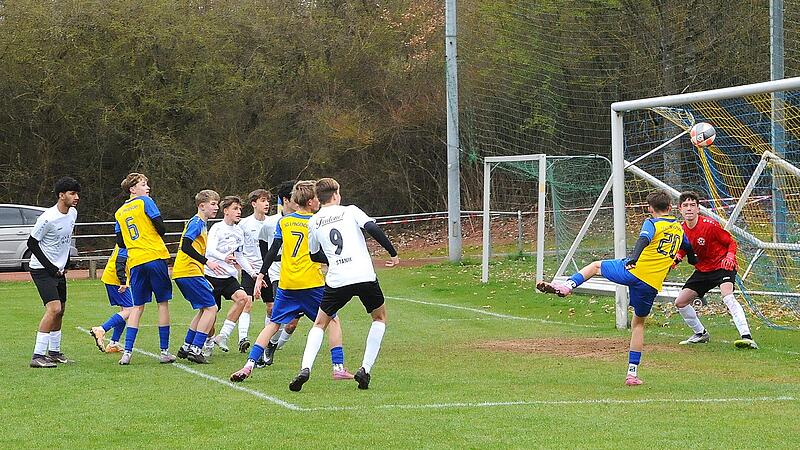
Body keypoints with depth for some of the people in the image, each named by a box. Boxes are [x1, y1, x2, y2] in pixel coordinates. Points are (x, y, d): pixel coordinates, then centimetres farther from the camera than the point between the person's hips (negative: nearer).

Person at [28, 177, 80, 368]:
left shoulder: (73, 213, 3)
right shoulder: (47, 218, -22)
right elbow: (32, 243, -14)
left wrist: (65, 264, 14)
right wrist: (50, 267, -15)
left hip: (59, 270, 8)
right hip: (42, 270, -8)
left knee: (59, 311, 13)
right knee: (54, 309, -19)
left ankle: (54, 352, 27)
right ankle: (38, 356, -19)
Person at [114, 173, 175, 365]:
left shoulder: (119, 213, 15)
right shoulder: (145, 202, -2)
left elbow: (120, 243, 14)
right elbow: (161, 228, -7)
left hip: (135, 262, 5)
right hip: (156, 257, -5)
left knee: (137, 307, 9)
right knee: (163, 303, 4)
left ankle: (127, 351, -2)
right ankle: (164, 351, 3)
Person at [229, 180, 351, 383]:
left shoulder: (284, 221, 7)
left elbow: (273, 251, 4)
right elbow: (322, 255, -2)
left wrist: (261, 275, 6)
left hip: (286, 285, 3)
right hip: (312, 283, -3)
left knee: (273, 324, 11)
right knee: (332, 320, 11)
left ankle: (249, 365, -2)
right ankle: (338, 367, 2)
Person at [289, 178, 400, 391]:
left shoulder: (313, 222, 13)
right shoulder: (350, 211, 5)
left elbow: (314, 255, 24)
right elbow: (372, 228, -10)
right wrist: (393, 253, -1)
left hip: (336, 280, 2)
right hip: (365, 276, -2)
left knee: (320, 323, 17)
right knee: (379, 318, 22)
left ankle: (305, 368, -6)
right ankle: (365, 369, 9)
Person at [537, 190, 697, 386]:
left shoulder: (652, 223, 5)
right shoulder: (679, 228, 21)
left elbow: (643, 240, -17)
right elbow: (689, 250, 41)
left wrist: (633, 260, -32)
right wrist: (692, 260, 63)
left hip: (632, 272, -3)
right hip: (652, 285, 3)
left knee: (596, 266, 23)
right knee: (638, 323, 19)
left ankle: (567, 286, -2)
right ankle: (632, 373, 15)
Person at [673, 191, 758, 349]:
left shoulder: (710, 224, -21)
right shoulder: (681, 230, -5)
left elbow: (731, 242, -11)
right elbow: (682, 250, 14)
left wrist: (730, 257, -30)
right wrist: (676, 260, -8)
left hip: (722, 265, -7)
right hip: (703, 269, 7)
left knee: (727, 295, -34)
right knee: (680, 302, 4)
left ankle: (747, 337, -42)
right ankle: (701, 334, 27)